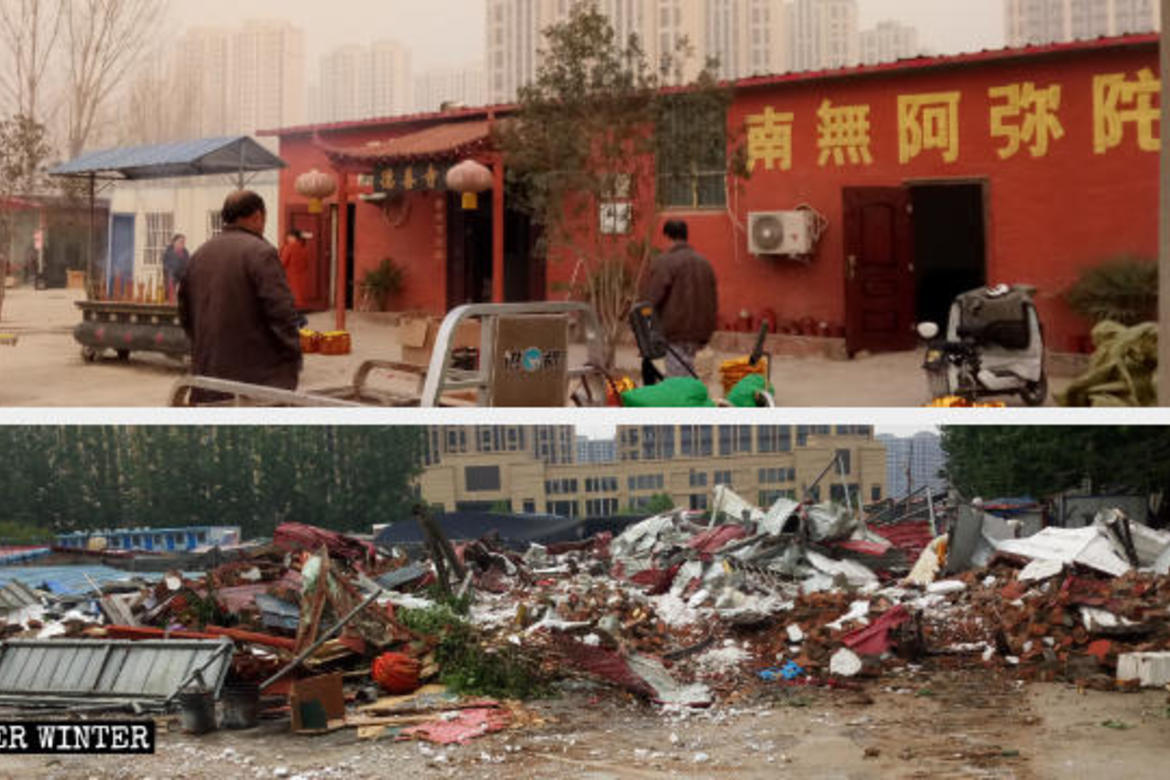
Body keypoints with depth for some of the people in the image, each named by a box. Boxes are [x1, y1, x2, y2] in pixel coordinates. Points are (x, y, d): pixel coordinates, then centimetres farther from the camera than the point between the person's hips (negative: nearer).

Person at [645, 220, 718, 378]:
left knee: (677, 378, -6)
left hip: (675, 331, -7)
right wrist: (707, 332, 22)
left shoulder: (664, 262, -7)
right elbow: (714, 301, 18)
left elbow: (654, 298, -13)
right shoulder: (704, 263, 15)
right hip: (698, 333, 7)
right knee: (687, 375, 13)